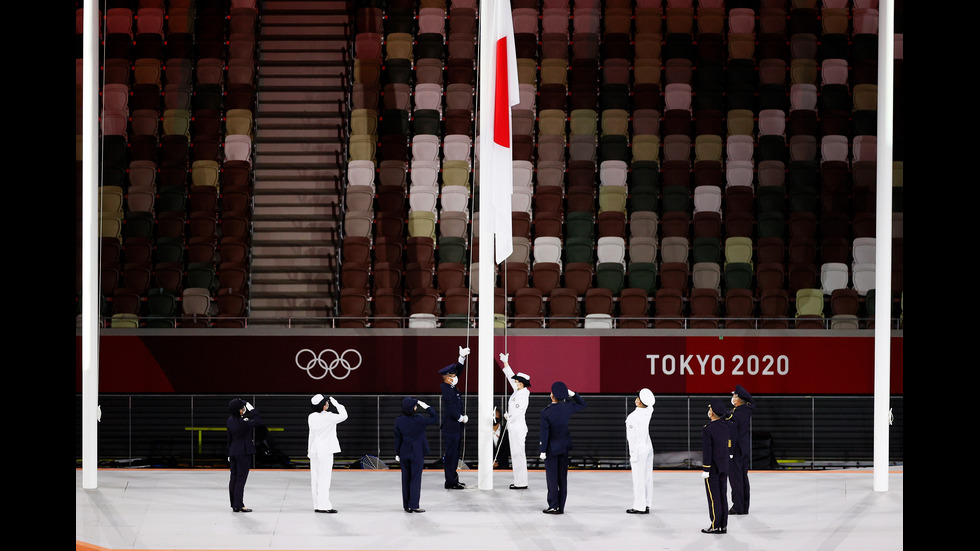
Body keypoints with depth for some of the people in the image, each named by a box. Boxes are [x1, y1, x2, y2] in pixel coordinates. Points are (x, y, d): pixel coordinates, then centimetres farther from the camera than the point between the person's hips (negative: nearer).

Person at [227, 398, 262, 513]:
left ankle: (234, 504, 21)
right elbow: (258, 421, -16)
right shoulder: (243, 422, -22)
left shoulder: (230, 420, 4)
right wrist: (251, 408, -9)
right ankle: (238, 506, -2)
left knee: (234, 478, 13)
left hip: (233, 452, 8)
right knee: (241, 479, -3)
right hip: (244, 452, -8)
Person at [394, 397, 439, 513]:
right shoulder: (418, 420, -17)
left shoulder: (399, 421, -4)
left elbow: (397, 438, 3)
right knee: (415, 479, 1)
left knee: (406, 479, 10)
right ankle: (413, 505, -3)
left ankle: (406, 506, 14)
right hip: (417, 453, -4)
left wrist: (397, 453, 11)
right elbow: (434, 419, -7)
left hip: (404, 453, 4)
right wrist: (426, 407, -4)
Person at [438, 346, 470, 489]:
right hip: (451, 427, -10)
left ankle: (453, 479, 20)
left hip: (455, 427, 10)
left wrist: (462, 357, 5)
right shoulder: (446, 389, -17)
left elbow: (458, 370, 17)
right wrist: (461, 418, -7)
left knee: (454, 453, 14)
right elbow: (451, 408, -20)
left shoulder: (451, 386, 9)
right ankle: (450, 482, -3)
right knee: (451, 453, -6)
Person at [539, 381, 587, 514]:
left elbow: (544, 433, -15)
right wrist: (572, 394, 5)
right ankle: (561, 507, 13)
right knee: (562, 478, 9)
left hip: (552, 448, -5)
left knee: (552, 478, 2)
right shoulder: (568, 407, -6)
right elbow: (582, 404, 14)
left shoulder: (546, 412, -17)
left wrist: (543, 450, -9)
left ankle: (553, 506, 2)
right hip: (564, 448, 5)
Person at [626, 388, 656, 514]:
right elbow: (651, 404, 27)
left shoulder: (633, 416, -19)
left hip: (639, 449, -8)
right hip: (648, 446, 8)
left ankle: (639, 507, -2)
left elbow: (633, 437, -19)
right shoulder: (648, 412, 0)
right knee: (647, 477, 12)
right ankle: (646, 505, 18)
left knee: (638, 478, -4)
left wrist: (633, 455, -15)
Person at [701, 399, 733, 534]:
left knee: (713, 496, -1)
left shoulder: (708, 429, -19)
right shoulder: (728, 425, 0)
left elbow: (707, 450, -18)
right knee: (723, 494, 12)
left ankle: (715, 526, 0)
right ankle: (723, 525, 15)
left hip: (713, 467, -6)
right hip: (725, 467, 6)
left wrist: (705, 469, -14)